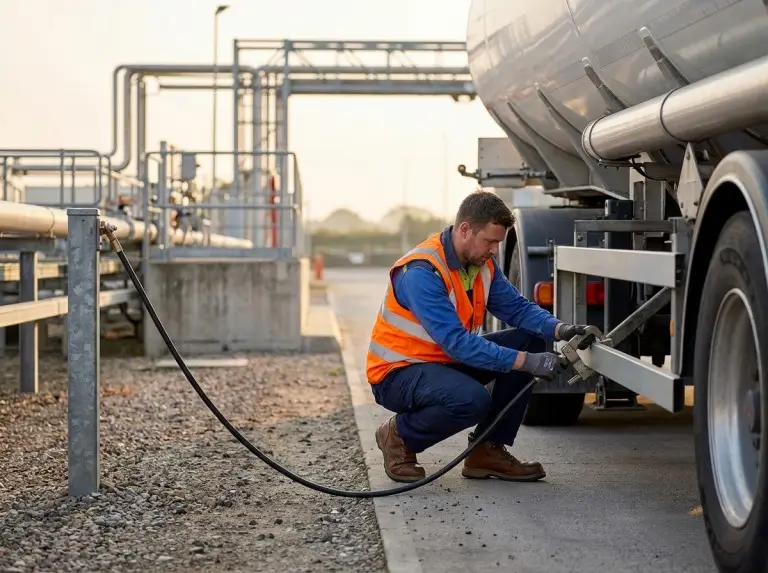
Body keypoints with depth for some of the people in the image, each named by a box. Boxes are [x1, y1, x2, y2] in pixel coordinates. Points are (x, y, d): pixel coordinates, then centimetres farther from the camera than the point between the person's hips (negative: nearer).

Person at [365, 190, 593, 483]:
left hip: (447, 360, 9)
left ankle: (488, 450, 1)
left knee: (529, 340, -3)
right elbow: (457, 343, -33)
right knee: (472, 399, -36)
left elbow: (517, 307, 2)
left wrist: (560, 329, -19)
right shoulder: (420, 273, -28)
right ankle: (399, 436, -6)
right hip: (397, 372, -9)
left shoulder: (483, 262, 0)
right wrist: (526, 362, -36)